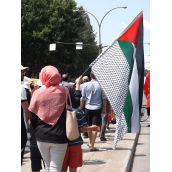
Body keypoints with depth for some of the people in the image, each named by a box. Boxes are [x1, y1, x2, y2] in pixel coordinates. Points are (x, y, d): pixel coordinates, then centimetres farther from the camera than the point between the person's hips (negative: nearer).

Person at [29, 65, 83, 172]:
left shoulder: (37, 93, -3)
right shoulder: (63, 91, -5)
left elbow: (33, 117, 1)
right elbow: (76, 104, 9)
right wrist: (78, 85, 17)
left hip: (42, 136, 2)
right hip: (59, 137, -2)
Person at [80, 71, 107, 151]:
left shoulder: (86, 85, -3)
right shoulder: (100, 85, -6)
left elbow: (82, 98, 0)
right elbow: (104, 98, 0)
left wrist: (81, 108, 10)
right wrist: (104, 108, 11)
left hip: (88, 108, 2)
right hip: (97, 108, -2)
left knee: (89, 126, 17)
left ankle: (90, 142, 34)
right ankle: (92, 146, -8)